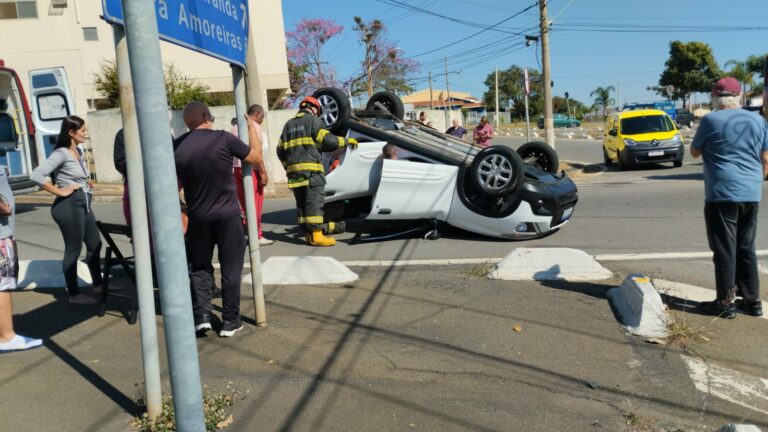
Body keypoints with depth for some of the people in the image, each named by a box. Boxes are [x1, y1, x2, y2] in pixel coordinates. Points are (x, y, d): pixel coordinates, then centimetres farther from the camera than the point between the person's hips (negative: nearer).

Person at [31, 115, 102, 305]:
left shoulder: (78, 151, 14)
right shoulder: (61, 153, -13)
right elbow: (36, 175, -22)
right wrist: (61, 192, -18)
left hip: (83, 204, 9)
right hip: (69, 205, -9)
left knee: (95, 244, 16)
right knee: (73, 249, -2)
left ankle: (98, 284, 30)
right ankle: (74, 294, 8)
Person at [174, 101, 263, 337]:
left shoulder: (176, 147, -1)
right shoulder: (224, 138, -11)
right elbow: (257, 158, -1)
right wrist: (251, 127, 11)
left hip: (198, 218, 3)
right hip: (228, 215, -3)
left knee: (200, 267, 18)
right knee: (231, 269, 8)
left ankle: (201, 315, 10)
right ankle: (230, 321, 13)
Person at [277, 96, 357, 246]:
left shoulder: (288, 124, 22)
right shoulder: (313, 120, 3)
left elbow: (280, 150, 19)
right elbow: (327, 140, -9)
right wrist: (347, 141, 4)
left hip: (293, 170, 7)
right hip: (311, 168, -6)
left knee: (301, 202, 8)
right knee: (314, 201, -8)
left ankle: (309, 233, 11)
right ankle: (316, 234, -12)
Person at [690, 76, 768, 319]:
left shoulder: (711, 120, -7)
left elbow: (694, 152, 5)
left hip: (721, 195, -5)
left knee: (725, 251, -1)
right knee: (746, 249, 14)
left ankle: (726, 303, 2)